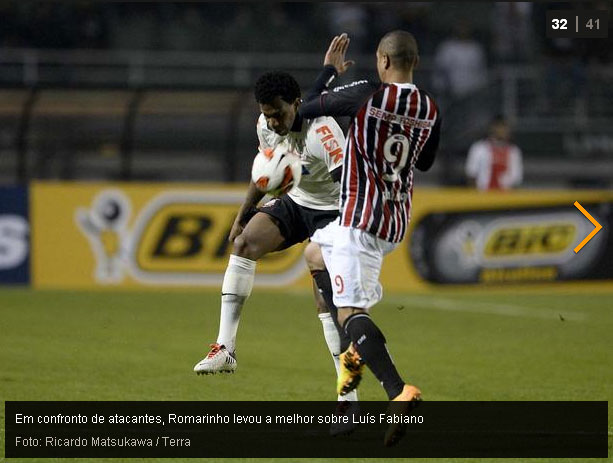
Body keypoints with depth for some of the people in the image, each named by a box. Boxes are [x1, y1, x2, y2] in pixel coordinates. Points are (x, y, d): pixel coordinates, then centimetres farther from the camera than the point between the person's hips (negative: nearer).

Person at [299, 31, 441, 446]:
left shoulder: (366, 95, -15)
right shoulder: (430, 109, 1)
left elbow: (306, 109, -2)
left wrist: (329, 70, 13)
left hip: (360, 219, -8)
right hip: (397, 223, 8)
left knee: (349, 310, -14)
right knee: (317, 251, 32)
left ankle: (399, 392, -35)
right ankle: (356, 354, 25)